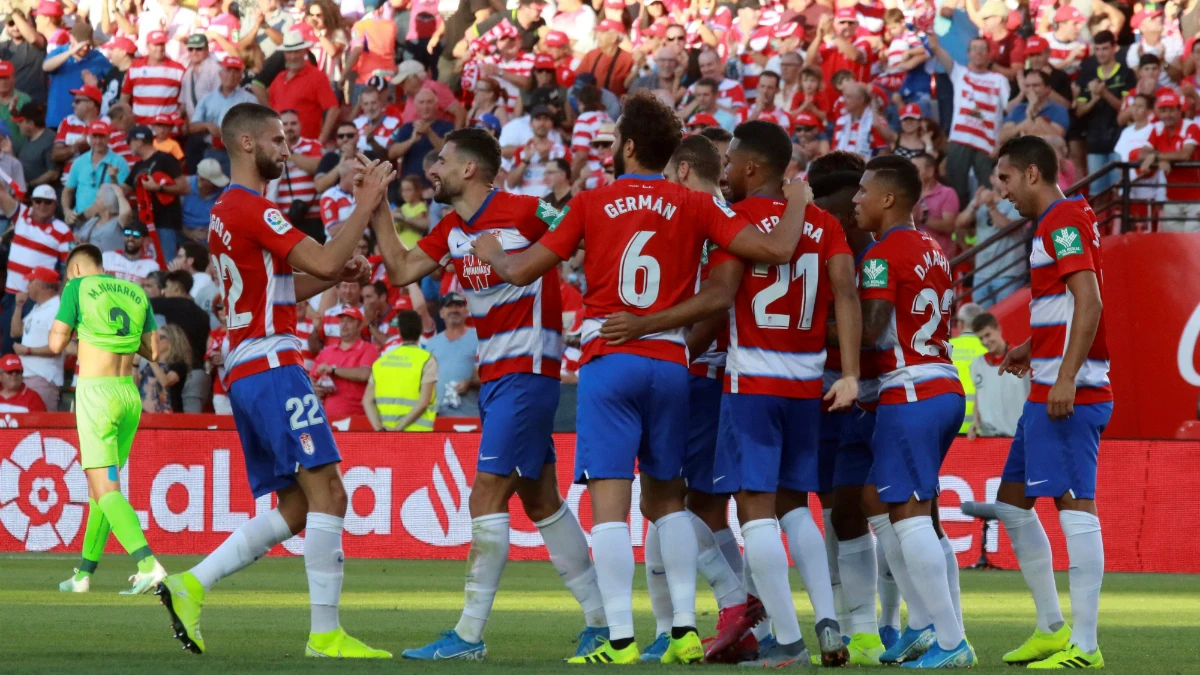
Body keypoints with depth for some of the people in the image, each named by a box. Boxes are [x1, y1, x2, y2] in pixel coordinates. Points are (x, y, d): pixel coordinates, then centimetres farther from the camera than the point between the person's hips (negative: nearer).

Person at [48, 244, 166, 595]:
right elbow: (153, 351, 14)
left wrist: (61, 326, 17)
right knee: (99, 484, 18)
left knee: (106, 491, -11)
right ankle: (84, 573, 23)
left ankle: (149, 565, -28)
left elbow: (56, 344, -4)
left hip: (95, 394, -6)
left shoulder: (78, 287, -2)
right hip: (129, 395, 6)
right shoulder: (136, 293, 13)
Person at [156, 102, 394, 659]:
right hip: (271, 366, -10)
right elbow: (323, 261, -18)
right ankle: (325, 634, -15)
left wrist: (339, 273, 14)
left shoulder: (226, 211, 20)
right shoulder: (251, 209, -11)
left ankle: (190, 586, 3)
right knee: (327, 492, -12)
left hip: (243, 371, 10)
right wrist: (366, 206, -9)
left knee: (294, 508, 10)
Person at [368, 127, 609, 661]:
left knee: (487, 496, -11)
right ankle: (601, 618, 17)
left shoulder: (523, 213, -14)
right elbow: (401, 271, 8)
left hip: (526, 371, -9)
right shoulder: (451, 230, 10)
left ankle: (470, 635, -8)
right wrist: (377, 210, 5)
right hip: (492, 374, 9)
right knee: (541, 501, 10)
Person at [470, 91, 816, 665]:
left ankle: (620, 640, -13)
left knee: (609, 504, -6)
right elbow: (776, 250, -4)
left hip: (609, 360, -3)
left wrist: (490, 253, 26)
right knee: (666, 499, 17)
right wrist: (797, 204, 17)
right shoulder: (694, 207, 3)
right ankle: (685, 631, 10)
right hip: (670, 364, 3)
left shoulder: (593, 204, 0)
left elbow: (521, 271, 4)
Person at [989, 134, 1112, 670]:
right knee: (1011, 502, 15)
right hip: (1047, 392, 11)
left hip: (1069, 393, -11)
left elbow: (1089, 302, -21)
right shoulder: (1058, 222, 20)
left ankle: (1084, 645, -16)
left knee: (1074, 504, -13)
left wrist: (1067, 376, -27)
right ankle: (1051, 628, 18)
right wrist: (1032, 349, 24)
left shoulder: (1063, 221, -11)